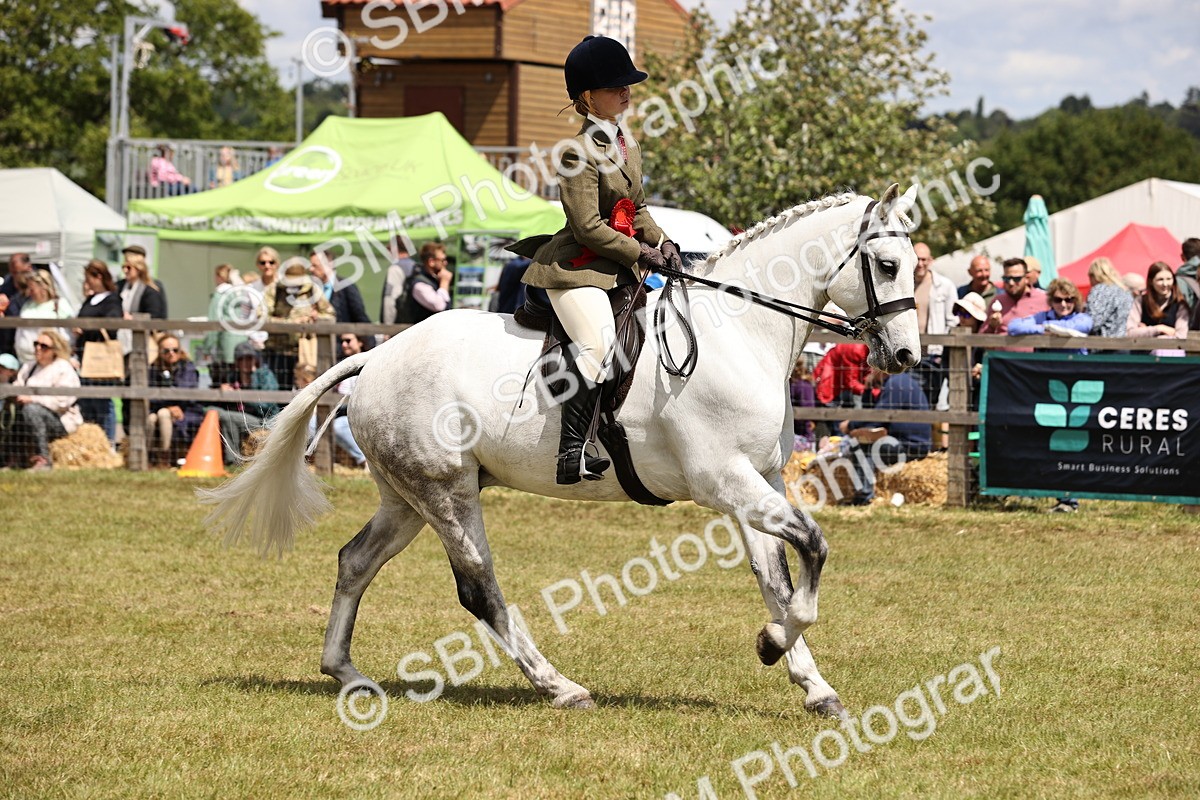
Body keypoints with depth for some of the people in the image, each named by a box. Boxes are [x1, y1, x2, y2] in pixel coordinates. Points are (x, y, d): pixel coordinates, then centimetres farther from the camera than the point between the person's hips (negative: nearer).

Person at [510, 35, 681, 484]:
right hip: (576, 268, -10)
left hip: (618, 270, 10)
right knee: (599, 342, -29)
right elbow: (588, 227, -19)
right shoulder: (579, 154, -14)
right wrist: (641, 253, -15)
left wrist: (662, 243, 5)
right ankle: (571, 451, -32)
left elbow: (636, 209, 23)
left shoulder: (627, 147, 14)